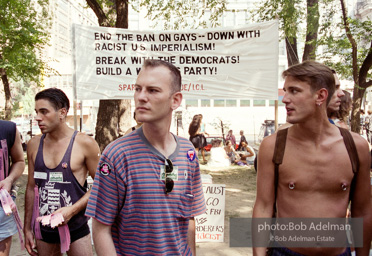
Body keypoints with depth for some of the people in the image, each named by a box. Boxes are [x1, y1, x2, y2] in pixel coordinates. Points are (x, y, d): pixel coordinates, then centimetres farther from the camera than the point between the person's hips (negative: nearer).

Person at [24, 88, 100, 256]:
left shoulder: (85, 144, -11)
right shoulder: (34, 145, 2)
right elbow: (31, 188, 9)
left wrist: (72, 210, -17)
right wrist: (27, 228, 10)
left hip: (76, 228, -4)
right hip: (43, 228, 4)